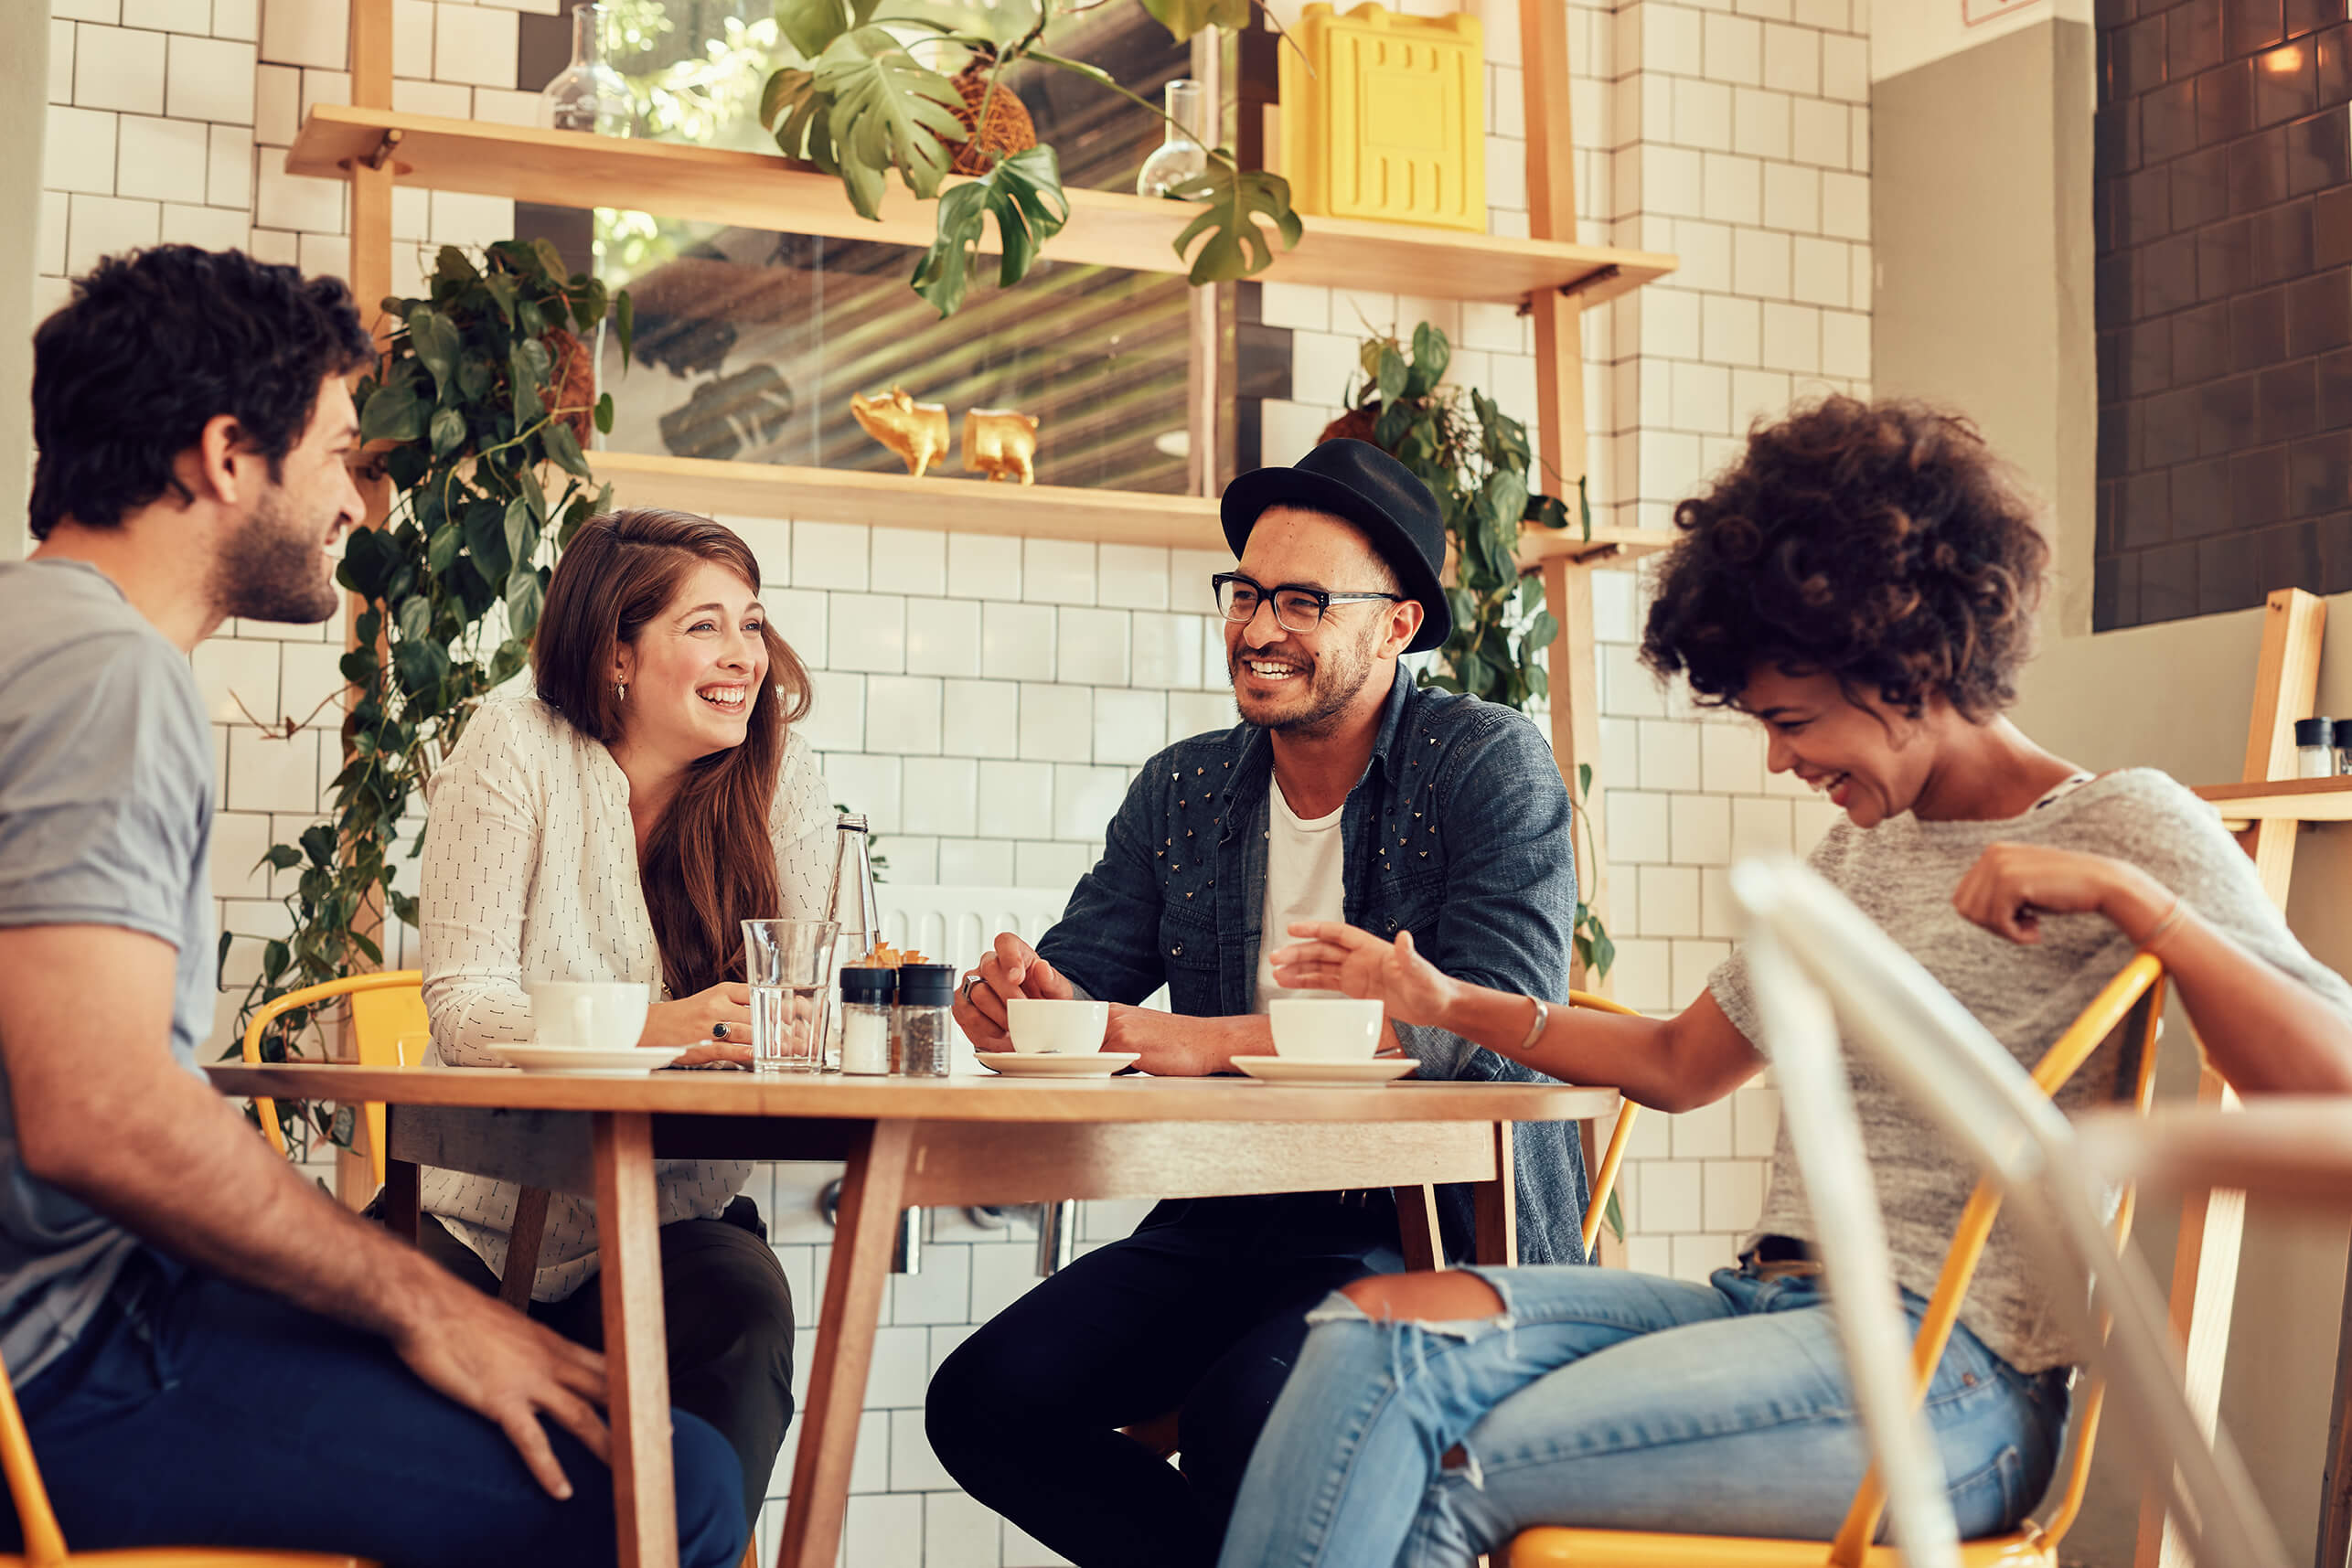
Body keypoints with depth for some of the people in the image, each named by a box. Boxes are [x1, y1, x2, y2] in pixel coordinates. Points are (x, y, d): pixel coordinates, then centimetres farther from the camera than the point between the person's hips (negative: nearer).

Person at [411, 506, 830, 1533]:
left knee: (744, 1304, -29)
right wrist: (654, 1032, -34)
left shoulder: (780, 778, -1)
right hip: (487, 1209, -2)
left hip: (675, 1215, 2)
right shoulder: (519, 747, -9)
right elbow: (463, 1004, -16)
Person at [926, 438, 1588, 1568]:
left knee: (1243, 1420, -32)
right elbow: (1075, 978, 9)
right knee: (983, 1403, -14)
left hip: (1441, 1227, -6)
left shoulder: (1492, 765, -6)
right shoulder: (1180, 791, 11)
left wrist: (1213, 1040, -29)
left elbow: (1499, 1015, -20)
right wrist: (1025, 991, -19)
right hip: (1227, 1224, 6)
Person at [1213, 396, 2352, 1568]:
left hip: (1946, 1369, -7)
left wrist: (2120, 893, -23)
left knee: (1457, 1473, -21)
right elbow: (1678, 1064, 29)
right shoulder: (1858, 852, 22)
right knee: (1375, 1329, -17)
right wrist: (1450, 1005, 22)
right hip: (1770, 1301, 7)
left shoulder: (2122, 827, -1)